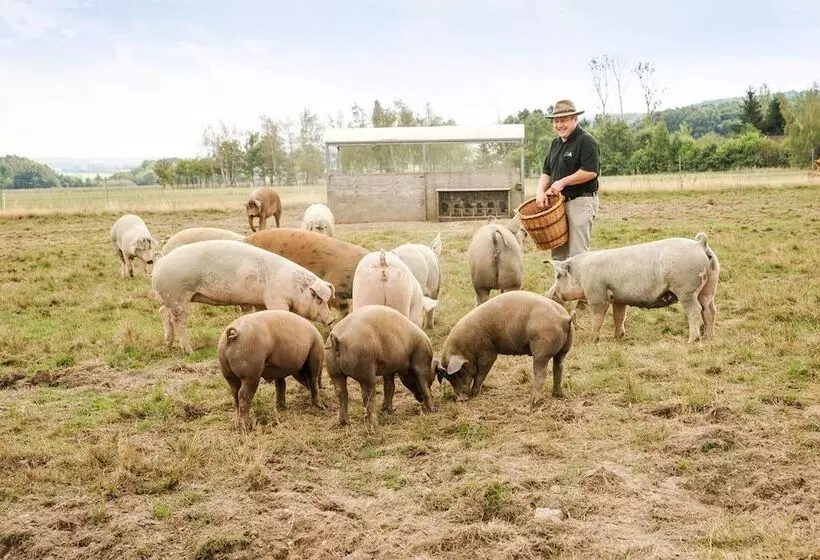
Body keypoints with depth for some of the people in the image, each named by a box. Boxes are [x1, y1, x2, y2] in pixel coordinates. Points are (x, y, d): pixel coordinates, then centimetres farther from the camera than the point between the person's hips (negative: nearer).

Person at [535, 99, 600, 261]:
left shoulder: (586, 141, -8)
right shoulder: (555, 144, 18)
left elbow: (591, 171, -18)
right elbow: (547, 172, 21)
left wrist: (563, 182, -14)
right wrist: (541, 191, 1)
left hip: (581, 201, -8)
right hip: (559, 202, 8)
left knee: (578, 253, -9)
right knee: (558, 252, 10)